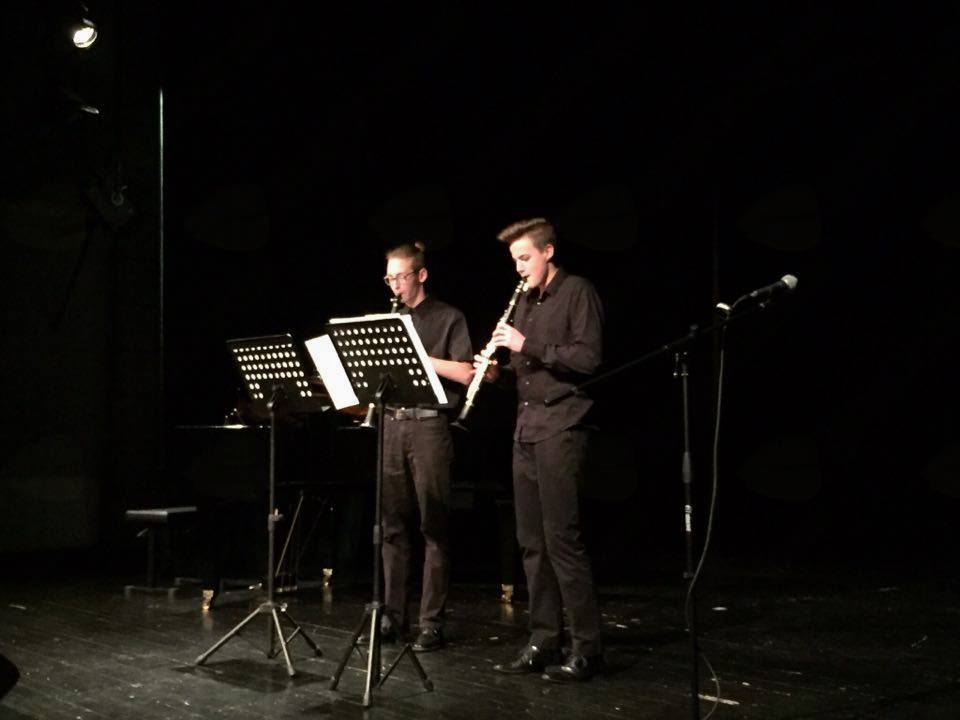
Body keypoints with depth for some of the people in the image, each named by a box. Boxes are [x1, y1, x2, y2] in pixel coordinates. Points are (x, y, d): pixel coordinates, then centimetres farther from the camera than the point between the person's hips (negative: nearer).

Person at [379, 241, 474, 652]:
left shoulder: (448, 319, 2)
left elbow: (465, 373, -8)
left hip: (429, 425, -5)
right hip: (392, 424, 5)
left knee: (433, 527, -3)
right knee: (393, 525, 7)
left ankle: (431, 622, 1)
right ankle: (393, 615, 15)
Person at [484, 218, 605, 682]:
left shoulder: (577, 293, -5)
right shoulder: (525, 301, 19)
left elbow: (587, 358, -15)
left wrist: (527, 345, -18)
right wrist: (500, 371, 3)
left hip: (561, 426, -8)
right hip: (527, 426, 8)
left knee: (561, 538, -9)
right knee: (532, 540, 8)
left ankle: (586, 648, -1)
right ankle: (543, 642, 15)